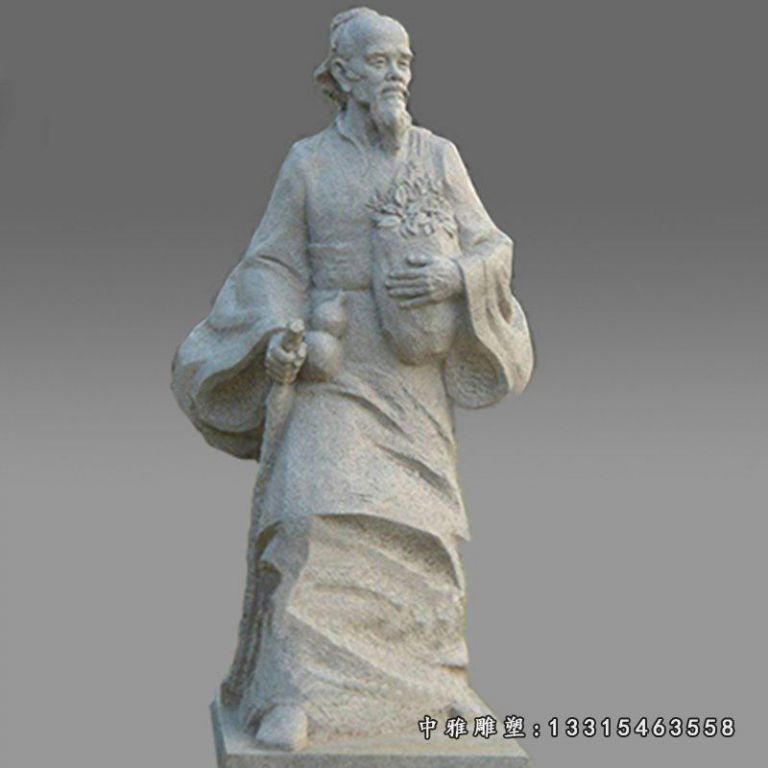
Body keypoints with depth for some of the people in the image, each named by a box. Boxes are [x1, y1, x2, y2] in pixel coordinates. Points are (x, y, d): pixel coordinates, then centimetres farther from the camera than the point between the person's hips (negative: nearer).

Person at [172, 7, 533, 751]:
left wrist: (451, 277, -20)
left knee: (423, 522, 6)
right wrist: (280, 336, -17)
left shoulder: (439, 157, 6)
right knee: (313, 512, -19)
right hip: (330, 363, -2)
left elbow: (491, 249, 3)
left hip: (414, 372, 2)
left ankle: (436, 677, 22)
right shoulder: (308, 162, 3)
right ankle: (294, 695, -18)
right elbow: (271, 265, 3)